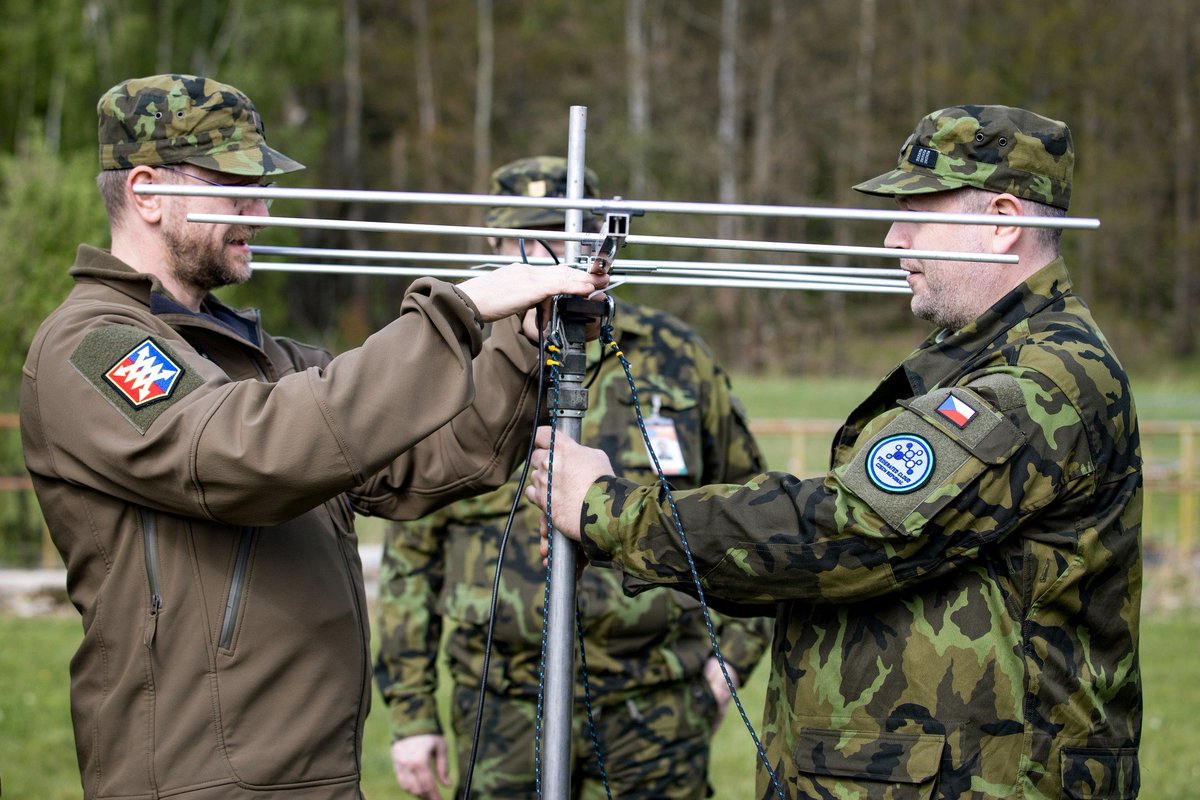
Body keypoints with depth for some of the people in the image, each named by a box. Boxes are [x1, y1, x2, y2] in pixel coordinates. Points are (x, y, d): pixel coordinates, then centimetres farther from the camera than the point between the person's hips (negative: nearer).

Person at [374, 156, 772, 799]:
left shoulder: (675, 359, 5)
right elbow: (409, 557, 8)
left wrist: (735, 650, 8)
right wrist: (411, 713, 5)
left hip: (657, 709, 0)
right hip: (505, 714, 0)